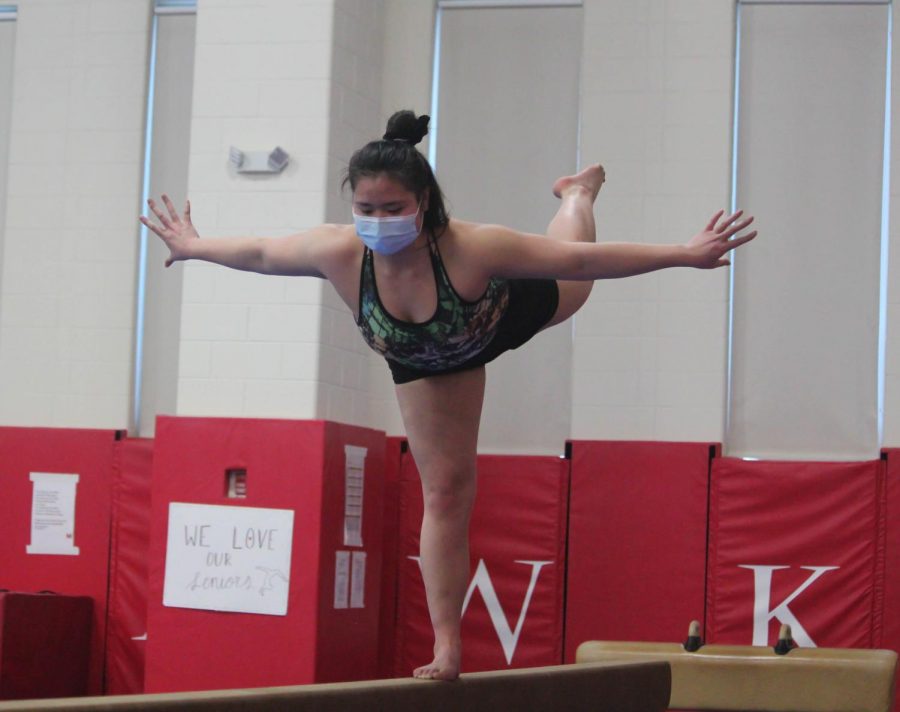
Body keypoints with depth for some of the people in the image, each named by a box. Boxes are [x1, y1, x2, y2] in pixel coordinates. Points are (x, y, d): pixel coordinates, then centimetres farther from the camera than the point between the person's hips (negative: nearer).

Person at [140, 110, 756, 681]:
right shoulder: (338, 252, -39)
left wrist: (685, 254, -40)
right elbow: (260, 253, -19)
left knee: (569, 276, 33)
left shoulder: (473, 248, -47)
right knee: (445, 494, 1)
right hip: (429, 365, 2)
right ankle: (447, 648, 8)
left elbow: (582, 260, -40)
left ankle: (577, 192, 68)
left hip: (508, 314, -1)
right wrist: (194, 248, -4)